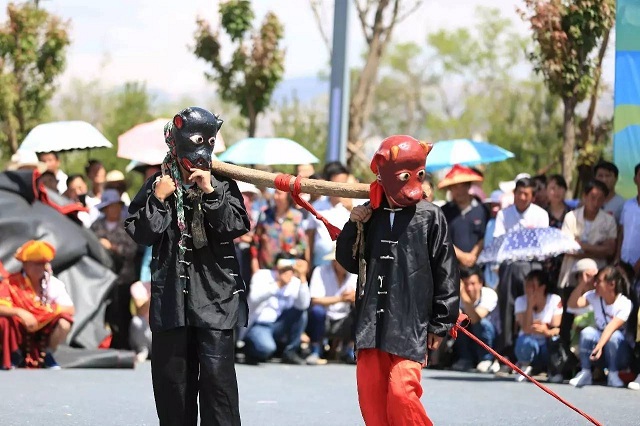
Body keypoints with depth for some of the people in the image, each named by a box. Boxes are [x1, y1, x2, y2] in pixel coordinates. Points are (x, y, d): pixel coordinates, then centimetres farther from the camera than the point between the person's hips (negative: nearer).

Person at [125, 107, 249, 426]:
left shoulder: (222, 184, 3)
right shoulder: (158, 184, 5)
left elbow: (237, 227, -9)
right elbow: (140, 233, 0)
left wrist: (211, 193, -16)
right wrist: (157, 200, -10)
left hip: (215, 294, -2)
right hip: (171, 293, 2)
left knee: (217, 374, -11)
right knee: (171, 375, 7)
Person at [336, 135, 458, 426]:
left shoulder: (430, 216, -4)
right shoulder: (371, 215, 8)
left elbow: (446, 273, -2)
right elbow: (350, 262, 15)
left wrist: (441, 324, -2)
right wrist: (353, 227, -2)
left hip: (410, 324, -5)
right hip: (372, 323, 5)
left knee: (402, 393, -16)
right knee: (371, 395, 6)